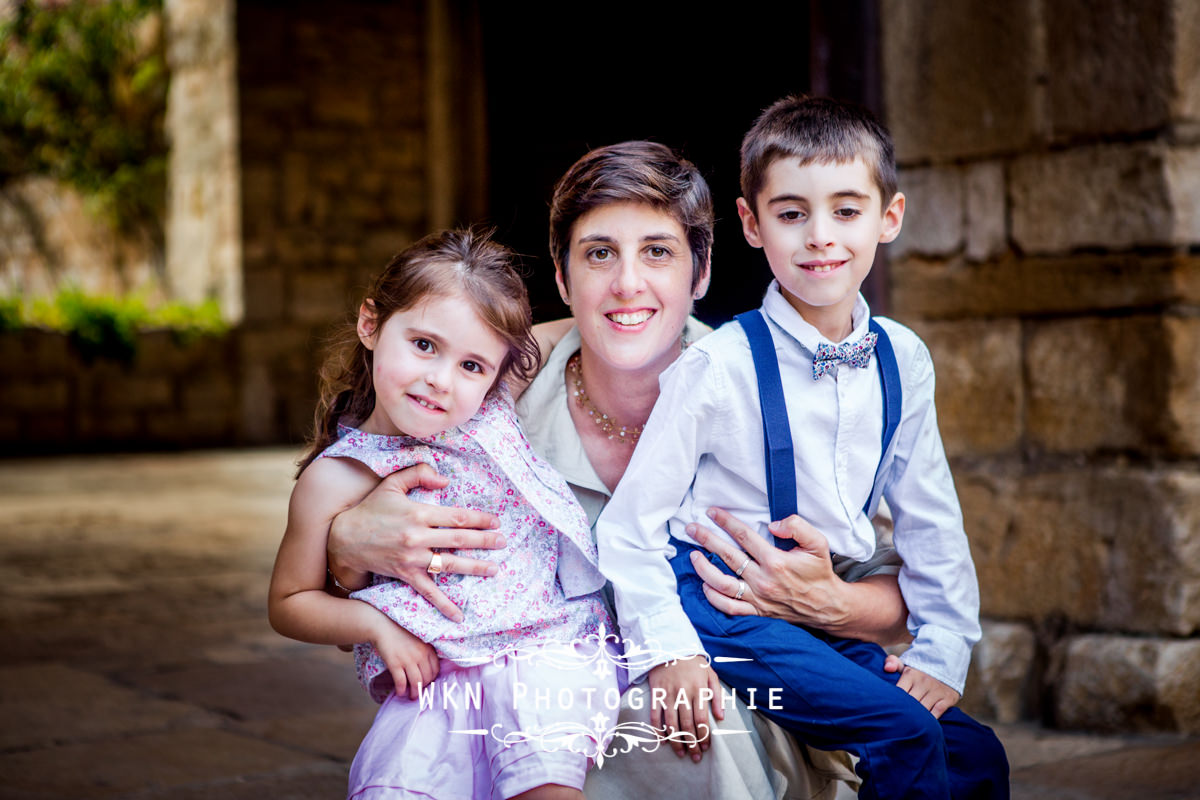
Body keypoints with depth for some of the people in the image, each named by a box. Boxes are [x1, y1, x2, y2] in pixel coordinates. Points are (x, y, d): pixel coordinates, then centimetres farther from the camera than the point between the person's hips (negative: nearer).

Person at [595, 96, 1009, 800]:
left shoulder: (903, 361, 3)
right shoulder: (721, 365, -13)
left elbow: (930, 520, 12)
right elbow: (629, 524, -9)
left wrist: (943, 651, 6)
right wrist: (669, 651, -18)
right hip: (722, 603, -6)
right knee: (905, 734, -21)